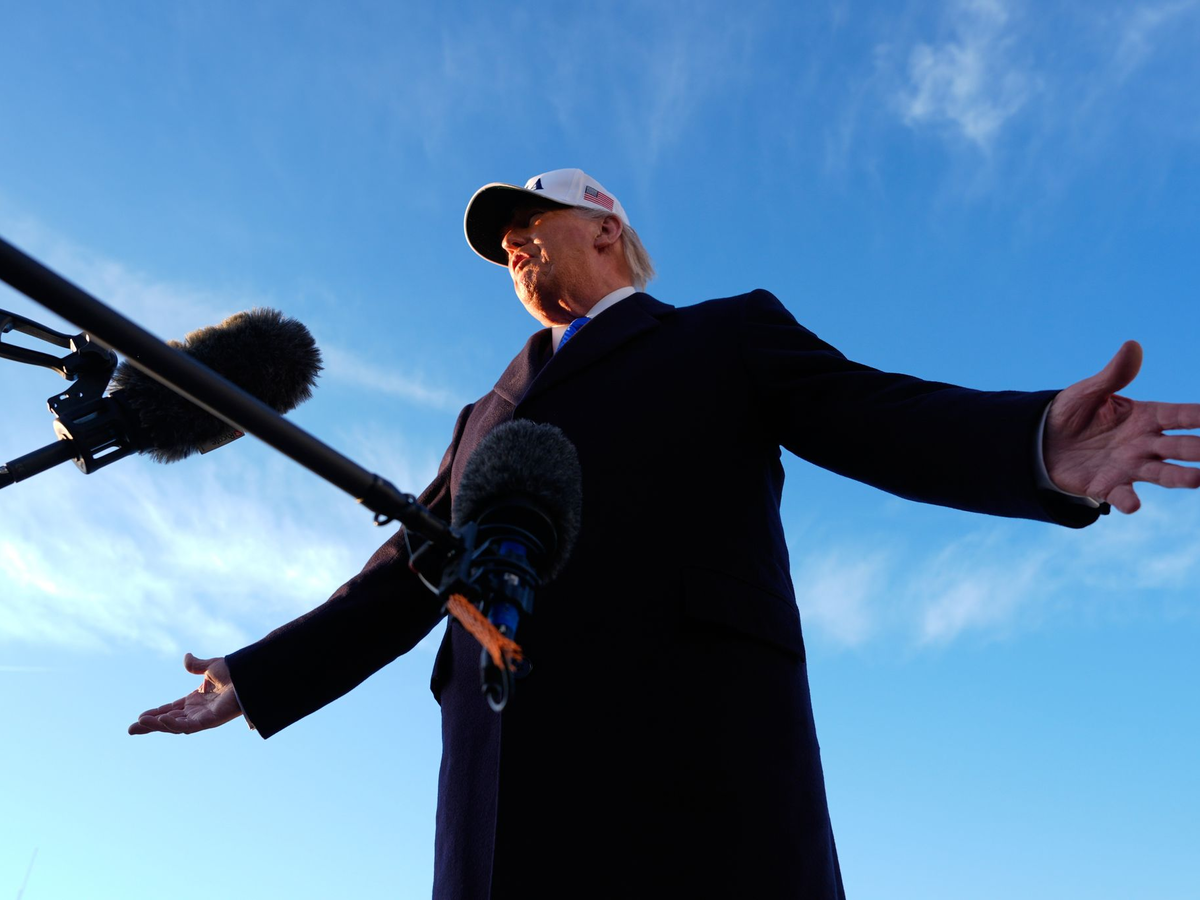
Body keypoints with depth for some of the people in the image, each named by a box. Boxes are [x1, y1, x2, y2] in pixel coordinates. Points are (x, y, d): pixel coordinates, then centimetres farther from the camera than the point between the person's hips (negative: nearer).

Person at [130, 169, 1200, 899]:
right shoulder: (494, 414, 33)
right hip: (513, 763, 5)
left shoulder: (734, 332, 20)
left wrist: (1040, 448, -16)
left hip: (692, 718, -4)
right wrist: (257, 678, 27)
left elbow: (893, 424, 5)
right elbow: (407, 578, 31)